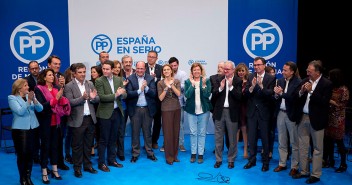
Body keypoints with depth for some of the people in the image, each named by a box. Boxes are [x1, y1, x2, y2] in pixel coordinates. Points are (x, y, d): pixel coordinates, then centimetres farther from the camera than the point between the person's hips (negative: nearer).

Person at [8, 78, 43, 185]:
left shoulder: (30, 95, 7)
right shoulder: (12, 98, -5)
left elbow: (40, 109, -2)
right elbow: (20, 112, -17)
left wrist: (34, 100, -17)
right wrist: (28, 100, -24)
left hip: (32, 128, 4)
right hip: (20, 129, -4)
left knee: (30, 153, 6)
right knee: (22, 154, -2)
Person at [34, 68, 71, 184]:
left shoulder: (56, 88, 8)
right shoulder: (39, 89, -8)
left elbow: (62, 103, 6)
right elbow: (41, 106, -18)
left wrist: (61, 98, -15)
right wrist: (55, 99, -24)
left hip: (56, 121, 5)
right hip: (45, 122, -5)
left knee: (55, 145, 11)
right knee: (45, 146, 2)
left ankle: (55, 170, 21)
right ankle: (44, 173, 11)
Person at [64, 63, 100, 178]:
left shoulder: (90, 84, 8)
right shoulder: (69, 86, -6)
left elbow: (97, 99, 7)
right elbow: (69, 102, -14)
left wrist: (93, 98, -16)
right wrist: (82, 98, -26)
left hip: (90, 118, 5)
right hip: (78, 120, -4)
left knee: (88, 144, 15)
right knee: (77, 145, 6)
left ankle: (87, 165, 27)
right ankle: (77, 168, 18)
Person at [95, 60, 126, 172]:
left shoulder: (118, 80, 6)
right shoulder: (99, 81, -8)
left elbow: (124, 95, 4)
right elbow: (101, 97, -17)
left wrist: (121, 93, -18)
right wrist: (115, 95, -21)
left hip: (117, 112, 5)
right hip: (105, 113, -5)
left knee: (113, 138, 15)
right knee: (104, 139, 2)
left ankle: (112, 160, 27)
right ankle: (101, 163, 12)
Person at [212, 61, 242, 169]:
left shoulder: (238, 81, -6)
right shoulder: (219, 80, 2)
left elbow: (239, 97, -14)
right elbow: (214, 94, -3)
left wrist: (231, 86, -23)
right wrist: (220, 88, -19)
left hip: (232, 112, -2)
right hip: (220, 111, 2)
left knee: (232, 138, 9)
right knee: (218, 137, 11)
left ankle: (231, 160, 24)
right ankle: (218, 159, 23)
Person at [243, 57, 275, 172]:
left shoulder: (271, 78, -6)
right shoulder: (250, 77, 3)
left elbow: (270, 94, -17)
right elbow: (245, 93, -3)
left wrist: (261, 86, -31)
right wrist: (252, 87, -23)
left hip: (264, 112, -3)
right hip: (252, 111, 3)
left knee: (265, 138, 6)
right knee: (252, 137, 12)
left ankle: (265, 161, 19)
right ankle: (252, 159, 26)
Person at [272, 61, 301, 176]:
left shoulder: (298, 82, -12)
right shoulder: (280, 81, 5)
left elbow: (295, 97, -21)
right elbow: (275, 97, 4)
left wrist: (281, 93, -21)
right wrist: (276, 95, -16)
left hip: (292, 114, -5)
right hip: (280, 113, 5)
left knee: (294, 143, 6)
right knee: (282, 142, 15)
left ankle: (294, 167, 17)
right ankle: (282, 164, 27)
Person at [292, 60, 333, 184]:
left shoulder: (327, 84, -9)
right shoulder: (304, 81, 5)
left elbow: (324, 102, -18)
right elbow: (297, 99, 7)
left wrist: (311, 91, -21)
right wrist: (301, 92, -13)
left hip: (316, 119, -5)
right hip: (303, 118, 5)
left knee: (317, 148, 6)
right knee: (302, 146, 13)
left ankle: (315, 174, 16)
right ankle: (304, 171, 26)